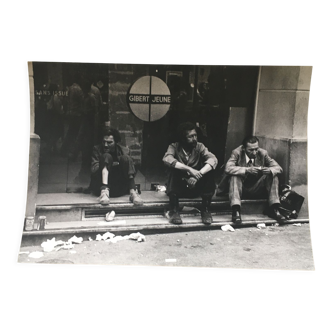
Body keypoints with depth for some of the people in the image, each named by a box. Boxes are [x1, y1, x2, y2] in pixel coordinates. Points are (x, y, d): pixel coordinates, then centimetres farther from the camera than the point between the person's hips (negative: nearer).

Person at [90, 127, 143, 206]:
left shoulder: (122, 150, 13)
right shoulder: (97, 149, 9)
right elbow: (93, 170, -5)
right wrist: (108, 165, -17)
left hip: (118, 189, 1)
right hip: (100, 187, -1)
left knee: (125, 158, -16)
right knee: (106, 157, -19)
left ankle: (133, 192, -34)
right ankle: (104, 191, -41)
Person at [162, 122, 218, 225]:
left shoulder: (199, 146, -5)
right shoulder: (174, 147, -10)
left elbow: (213, 159, -22)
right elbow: (167, 159, -32)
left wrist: (198, 175, -38)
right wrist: (189, 169, -41)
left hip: (196, 187, 2)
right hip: (179, 187, -1)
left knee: (209, 170, -24)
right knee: (174, 169, -31)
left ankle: (205, 209, -14)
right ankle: (174, 210, -22)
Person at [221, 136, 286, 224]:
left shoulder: (263, 153, -8)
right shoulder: (237, 153, -14)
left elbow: (279, 168, -8)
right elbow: (228, 168, -30)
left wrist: (269, 170, -32)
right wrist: (247, 170, -41)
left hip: (257, 189, 3)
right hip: (241, 187, -2)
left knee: (273, 175, -19)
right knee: (235, 176, -32)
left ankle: (274, 209, -20)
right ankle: (236, 211, -37)